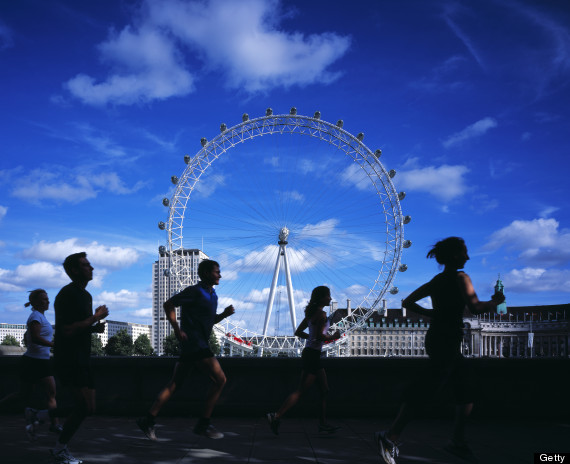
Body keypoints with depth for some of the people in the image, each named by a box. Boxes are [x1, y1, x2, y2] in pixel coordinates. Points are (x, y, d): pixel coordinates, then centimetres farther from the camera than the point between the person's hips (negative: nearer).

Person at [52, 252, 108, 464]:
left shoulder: (85, 295, 17)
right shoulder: (67, 294, -14)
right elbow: (68, 330, -24)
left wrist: (95, 328, 7)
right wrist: (96, 317, -17)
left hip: (81, 359, 10)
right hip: (68, 359, -10)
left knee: (86, 407, 8)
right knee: (86, 406, -14)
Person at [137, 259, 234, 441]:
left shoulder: (212, 295, 17)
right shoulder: (195, 291, -10)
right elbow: (168, 305, -9)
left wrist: (224, 314, 7)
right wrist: (177, 329, -14)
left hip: (199, 344, 9)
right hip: (193, 342, -9)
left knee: (174, 384, 10)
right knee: (220, 379, -9)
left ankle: (148, 420, 13)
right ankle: (203, 424, -3)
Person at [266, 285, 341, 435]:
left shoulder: (311, 313, 14)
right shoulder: (321, 314, -13)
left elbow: (298, 332, 17)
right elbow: (320, 336, -23)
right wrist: (332, 337, -7)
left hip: (309, 353, 10)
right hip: (312, 354, -10)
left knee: (324, 390, 14)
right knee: (301, 390, -8)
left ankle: (323, 423, 18)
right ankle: (276, 416, -8)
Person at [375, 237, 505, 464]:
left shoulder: (435, 281, 14)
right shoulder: (460, 278, -8)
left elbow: (407, 302, 14)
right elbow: (476, 308, -19)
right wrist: (496, 301, -1)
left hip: (435, 338, 9)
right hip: (446, 341, -9)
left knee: (466, 389, 17)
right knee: (426, 388, -13)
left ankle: (458, 442, 21)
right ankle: (391, 437, -17)